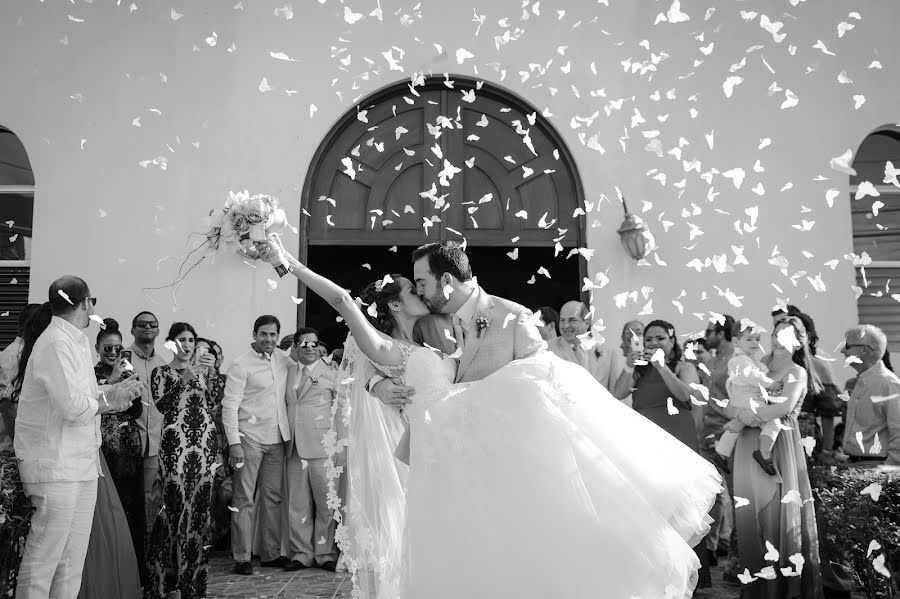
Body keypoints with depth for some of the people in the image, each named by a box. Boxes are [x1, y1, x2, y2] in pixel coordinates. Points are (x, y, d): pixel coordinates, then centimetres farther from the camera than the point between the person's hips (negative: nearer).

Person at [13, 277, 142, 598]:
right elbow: (72, 406, -22)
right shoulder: (55, 342, -15)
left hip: (81, 463, 9)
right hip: (55, 466, -9)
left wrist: (113, 391, 0)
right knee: (43, 559, -2)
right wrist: (109, 399, -7)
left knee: (73, 560, 12)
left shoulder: (76, 341, 14)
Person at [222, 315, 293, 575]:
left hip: (276, 439, 5)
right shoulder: (242, 365, -6)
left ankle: (271, 553, 18)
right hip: (250, 439, -5)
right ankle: (241, 557, 4)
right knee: (244, 498, -1)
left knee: (273, 496, 9)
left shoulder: (284, 361, 10)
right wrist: (234, 443, -16)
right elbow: (230, 405, -10)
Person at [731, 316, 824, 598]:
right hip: (750, 448, 5)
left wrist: (751, 414, -12)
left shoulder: (797, 372, 1)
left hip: (780, 447, -5)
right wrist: (741, 414, -9)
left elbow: (786, 406, -17)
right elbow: (730, 406, 11)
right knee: (750, 516, 3)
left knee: (777, 514, -4)